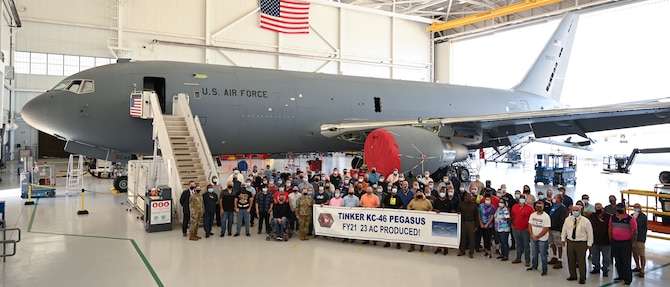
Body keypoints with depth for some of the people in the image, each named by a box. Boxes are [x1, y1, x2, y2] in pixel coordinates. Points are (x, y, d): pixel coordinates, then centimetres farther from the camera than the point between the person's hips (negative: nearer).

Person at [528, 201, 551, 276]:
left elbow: (546, 229, -16)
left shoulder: (546, 217, -14)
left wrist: (537, 237, -15)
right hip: (533, 238, 5)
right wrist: (532, 235, -8)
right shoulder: (532, 215, 2)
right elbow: (530, 225, 5)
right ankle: (534, 266, 32)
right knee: (534, 253, 17)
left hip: (542, 239, -5)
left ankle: (544, 269, 12)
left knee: (543, 255, 1)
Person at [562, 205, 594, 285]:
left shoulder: (585, 221, -9)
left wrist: (589, 244, -3)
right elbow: (564, 229, 12)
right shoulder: (568, 219, 2)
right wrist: (563, 239, 12)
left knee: (581, 261, 1)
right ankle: (573, 275, 27)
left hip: (581, 243, -4)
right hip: (570, 242, 4)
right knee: (571, 260, 12)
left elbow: (590, 232, -4)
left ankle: (582, 278, 15)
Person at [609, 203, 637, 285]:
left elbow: (634, 232, -6)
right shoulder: (612, 218, 3)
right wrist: (611, 240, 11)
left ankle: (628, 279, 9)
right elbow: (610, 229, 12)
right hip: (615, 242, 5)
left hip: (626, 243, -5)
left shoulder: (630, 219, -10)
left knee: (626, 262, 0)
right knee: (618, 261, 14)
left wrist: (631, 243, -2)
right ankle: (621, 276, 28)